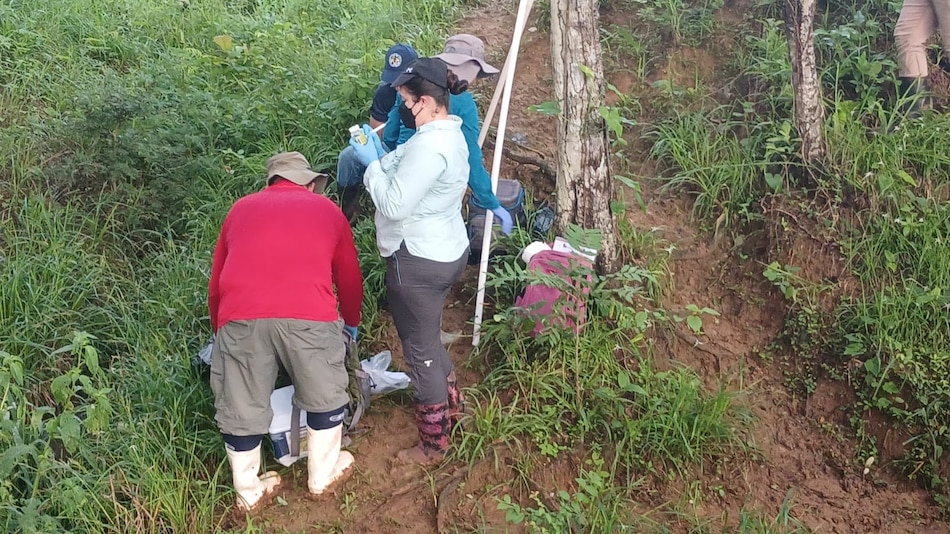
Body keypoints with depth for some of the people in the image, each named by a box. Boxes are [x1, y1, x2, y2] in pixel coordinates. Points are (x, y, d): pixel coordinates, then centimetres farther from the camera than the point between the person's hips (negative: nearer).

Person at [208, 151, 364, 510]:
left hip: (240, 317, 1)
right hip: (309, 315, -1)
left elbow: (216, 283, 33)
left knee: (241, 409, 18)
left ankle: (248, 491, 34)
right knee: (324, 395, 23)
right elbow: (350, 277, 34)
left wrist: (220, 330, 46)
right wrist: (351, 323, 51)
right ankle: (322, 475, 38)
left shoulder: (241, 208, 28)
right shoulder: (326, 208, 26)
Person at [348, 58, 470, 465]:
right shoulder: (448, 133, 6)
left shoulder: (430, 146, -27)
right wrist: (380, 154, -1)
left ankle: (433, 445, 20)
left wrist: (372, 162, -15)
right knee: (428, 339, 27)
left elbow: (394, 204, -26)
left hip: (419, 262, -10)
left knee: (420, 350, 5)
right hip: (447, 251, 10)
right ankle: (449, 408, 44)